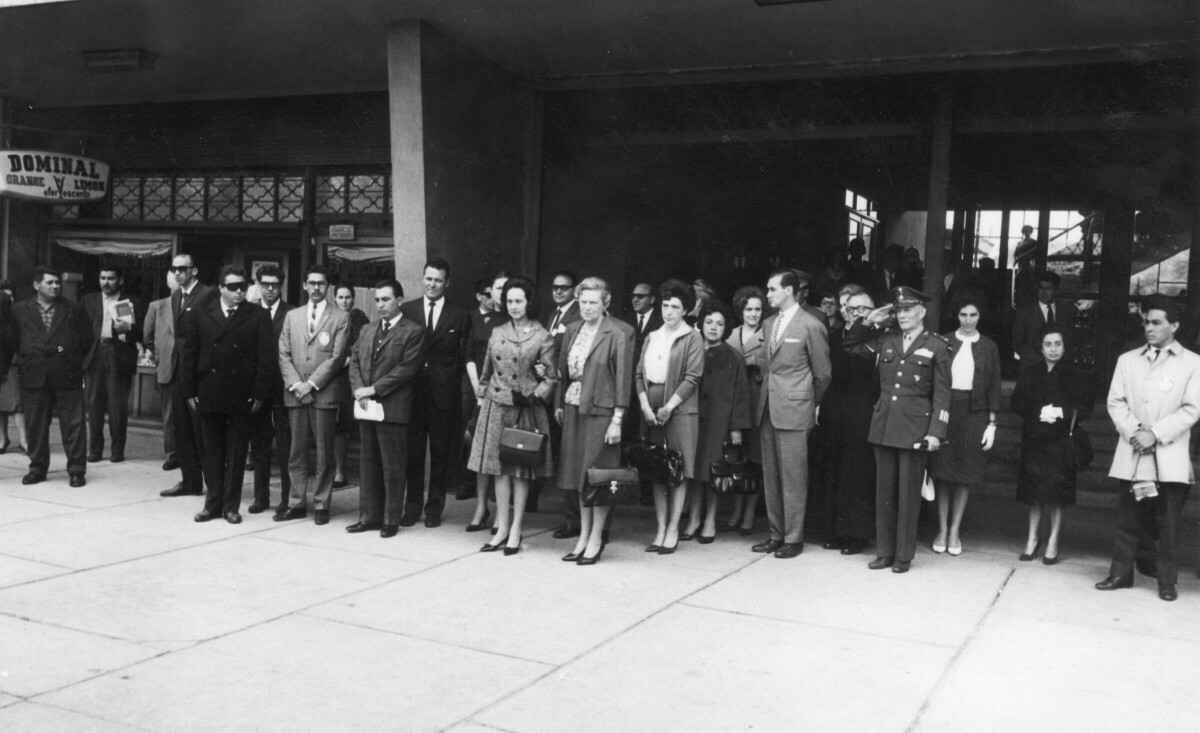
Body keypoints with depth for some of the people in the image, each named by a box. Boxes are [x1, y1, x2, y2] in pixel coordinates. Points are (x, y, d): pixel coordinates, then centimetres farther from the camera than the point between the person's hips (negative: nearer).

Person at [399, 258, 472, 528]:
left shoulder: (460, 316, 5)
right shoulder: (406, 310, 7)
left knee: (440, 453, 7)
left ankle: (434, 509, 18)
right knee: (413, 452, 5)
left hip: (444, 394, 0)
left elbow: (464, 356, 2)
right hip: (412, 391, 1)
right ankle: (412, 507, 17)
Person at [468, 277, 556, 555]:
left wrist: (533, 396, -15)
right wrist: (481, 396, 14)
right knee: (499, 468, 5)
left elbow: (551, 378, -3)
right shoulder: (497, 332, 9)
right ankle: (502, 528, 12)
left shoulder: (542, 337, -4)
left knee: (521, 470, 2)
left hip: (525, 408, -4)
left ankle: (516, 529, 9)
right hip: (496, 406, 4)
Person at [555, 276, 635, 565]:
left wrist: (617, 420, -14)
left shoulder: (617, 335, -9)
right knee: (577, 474, 10)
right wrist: (559, 403, 10)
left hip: (600, 410, -6)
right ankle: (583, 536, 21)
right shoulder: (571, 330, 10)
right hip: (573, 409, 6)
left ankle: (596, 539, 9)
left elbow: (623, 378, -10)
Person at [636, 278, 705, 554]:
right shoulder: (652, 338, 15)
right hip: (651, 411, 5)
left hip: (680, 410, -5)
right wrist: (645, 405, -5)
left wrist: (669, 407, -13)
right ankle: (660, 529, 11)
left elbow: (692, 378, -8)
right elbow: (639, 373, 10)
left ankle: (673, 530, 3)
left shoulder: (692, 339, 0)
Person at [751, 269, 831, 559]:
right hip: (768, 408, 7)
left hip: (794, 410, -7)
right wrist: (768, 391, 10)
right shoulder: (768, 324, 13)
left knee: (793, 477, -2)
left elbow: (823, 374, -1)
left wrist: (810, 404, 7)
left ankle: (793, 538, 7)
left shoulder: (811, 326, -7)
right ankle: (776, 534, 19)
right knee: (770, 476, 10)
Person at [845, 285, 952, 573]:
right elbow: (849, 345, 19)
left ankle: (904, 555, 12)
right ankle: (884, 552, 18)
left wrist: (936, 431, -10)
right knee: (884, 492, 9)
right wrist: (868, 322, 6)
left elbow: (941, 394, -3)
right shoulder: (885, 341, 10)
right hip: (883, 427, 4)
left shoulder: (937, 347, 0)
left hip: (914, 428, -4)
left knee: (908, 493, 2)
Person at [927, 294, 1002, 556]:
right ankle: (942, 530, 13)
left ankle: (955, 531, 13)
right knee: (942, 472, 3)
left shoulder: (989, 347, 6)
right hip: (945, 409, 0)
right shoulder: (944, 343, 4)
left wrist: (992, 423, 0)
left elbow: (994, 387, 5)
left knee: (965, 475, 4)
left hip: (974, 413, 0)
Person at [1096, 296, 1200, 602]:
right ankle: (1121, 573, 16)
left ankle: (1167, 581, 13)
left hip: (1170, 457, -2)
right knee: (1129, 518, 8)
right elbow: (1115, 401, 6)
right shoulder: (1127, 360, 11)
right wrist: (1133, 431, -10)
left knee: (1167, 522, 3)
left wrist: (1155, 433, -13)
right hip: (1132, 455, 2)